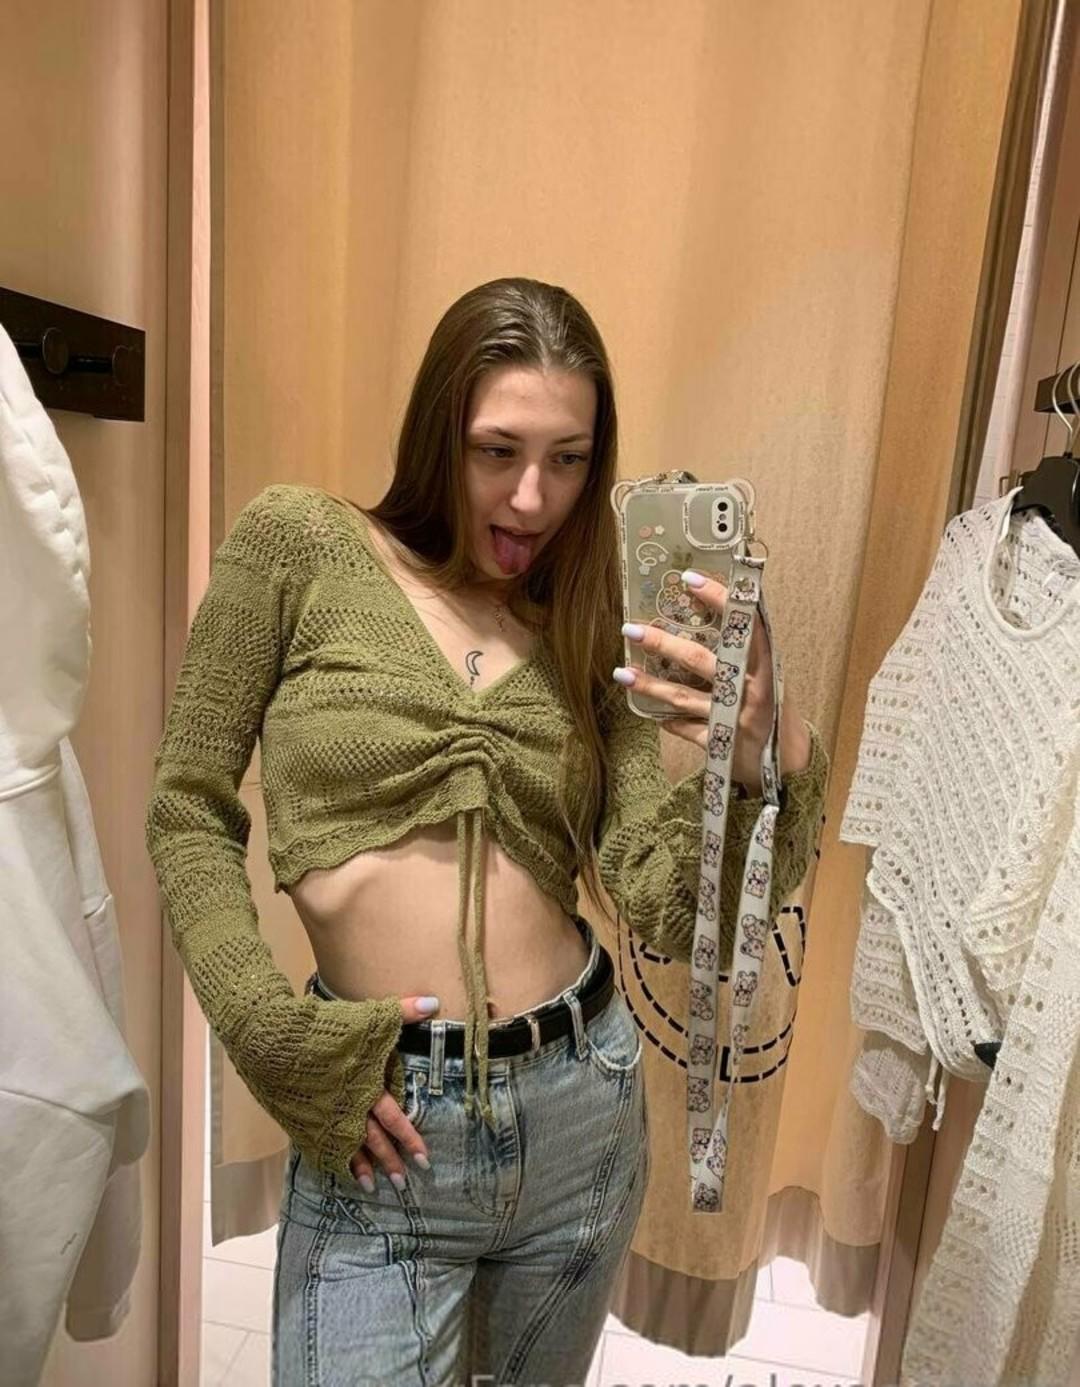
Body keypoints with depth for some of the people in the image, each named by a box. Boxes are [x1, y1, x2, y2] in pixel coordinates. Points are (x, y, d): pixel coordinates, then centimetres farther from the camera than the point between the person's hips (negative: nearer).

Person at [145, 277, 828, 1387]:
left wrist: (762, 764, -24)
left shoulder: (581, 633, 2)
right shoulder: (296, 544, -6)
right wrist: (273, 1029, -10)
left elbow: (665, 911, -6)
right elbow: (189, 808, -2)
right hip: (384, 1131, -3)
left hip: (585, 1106, 4)